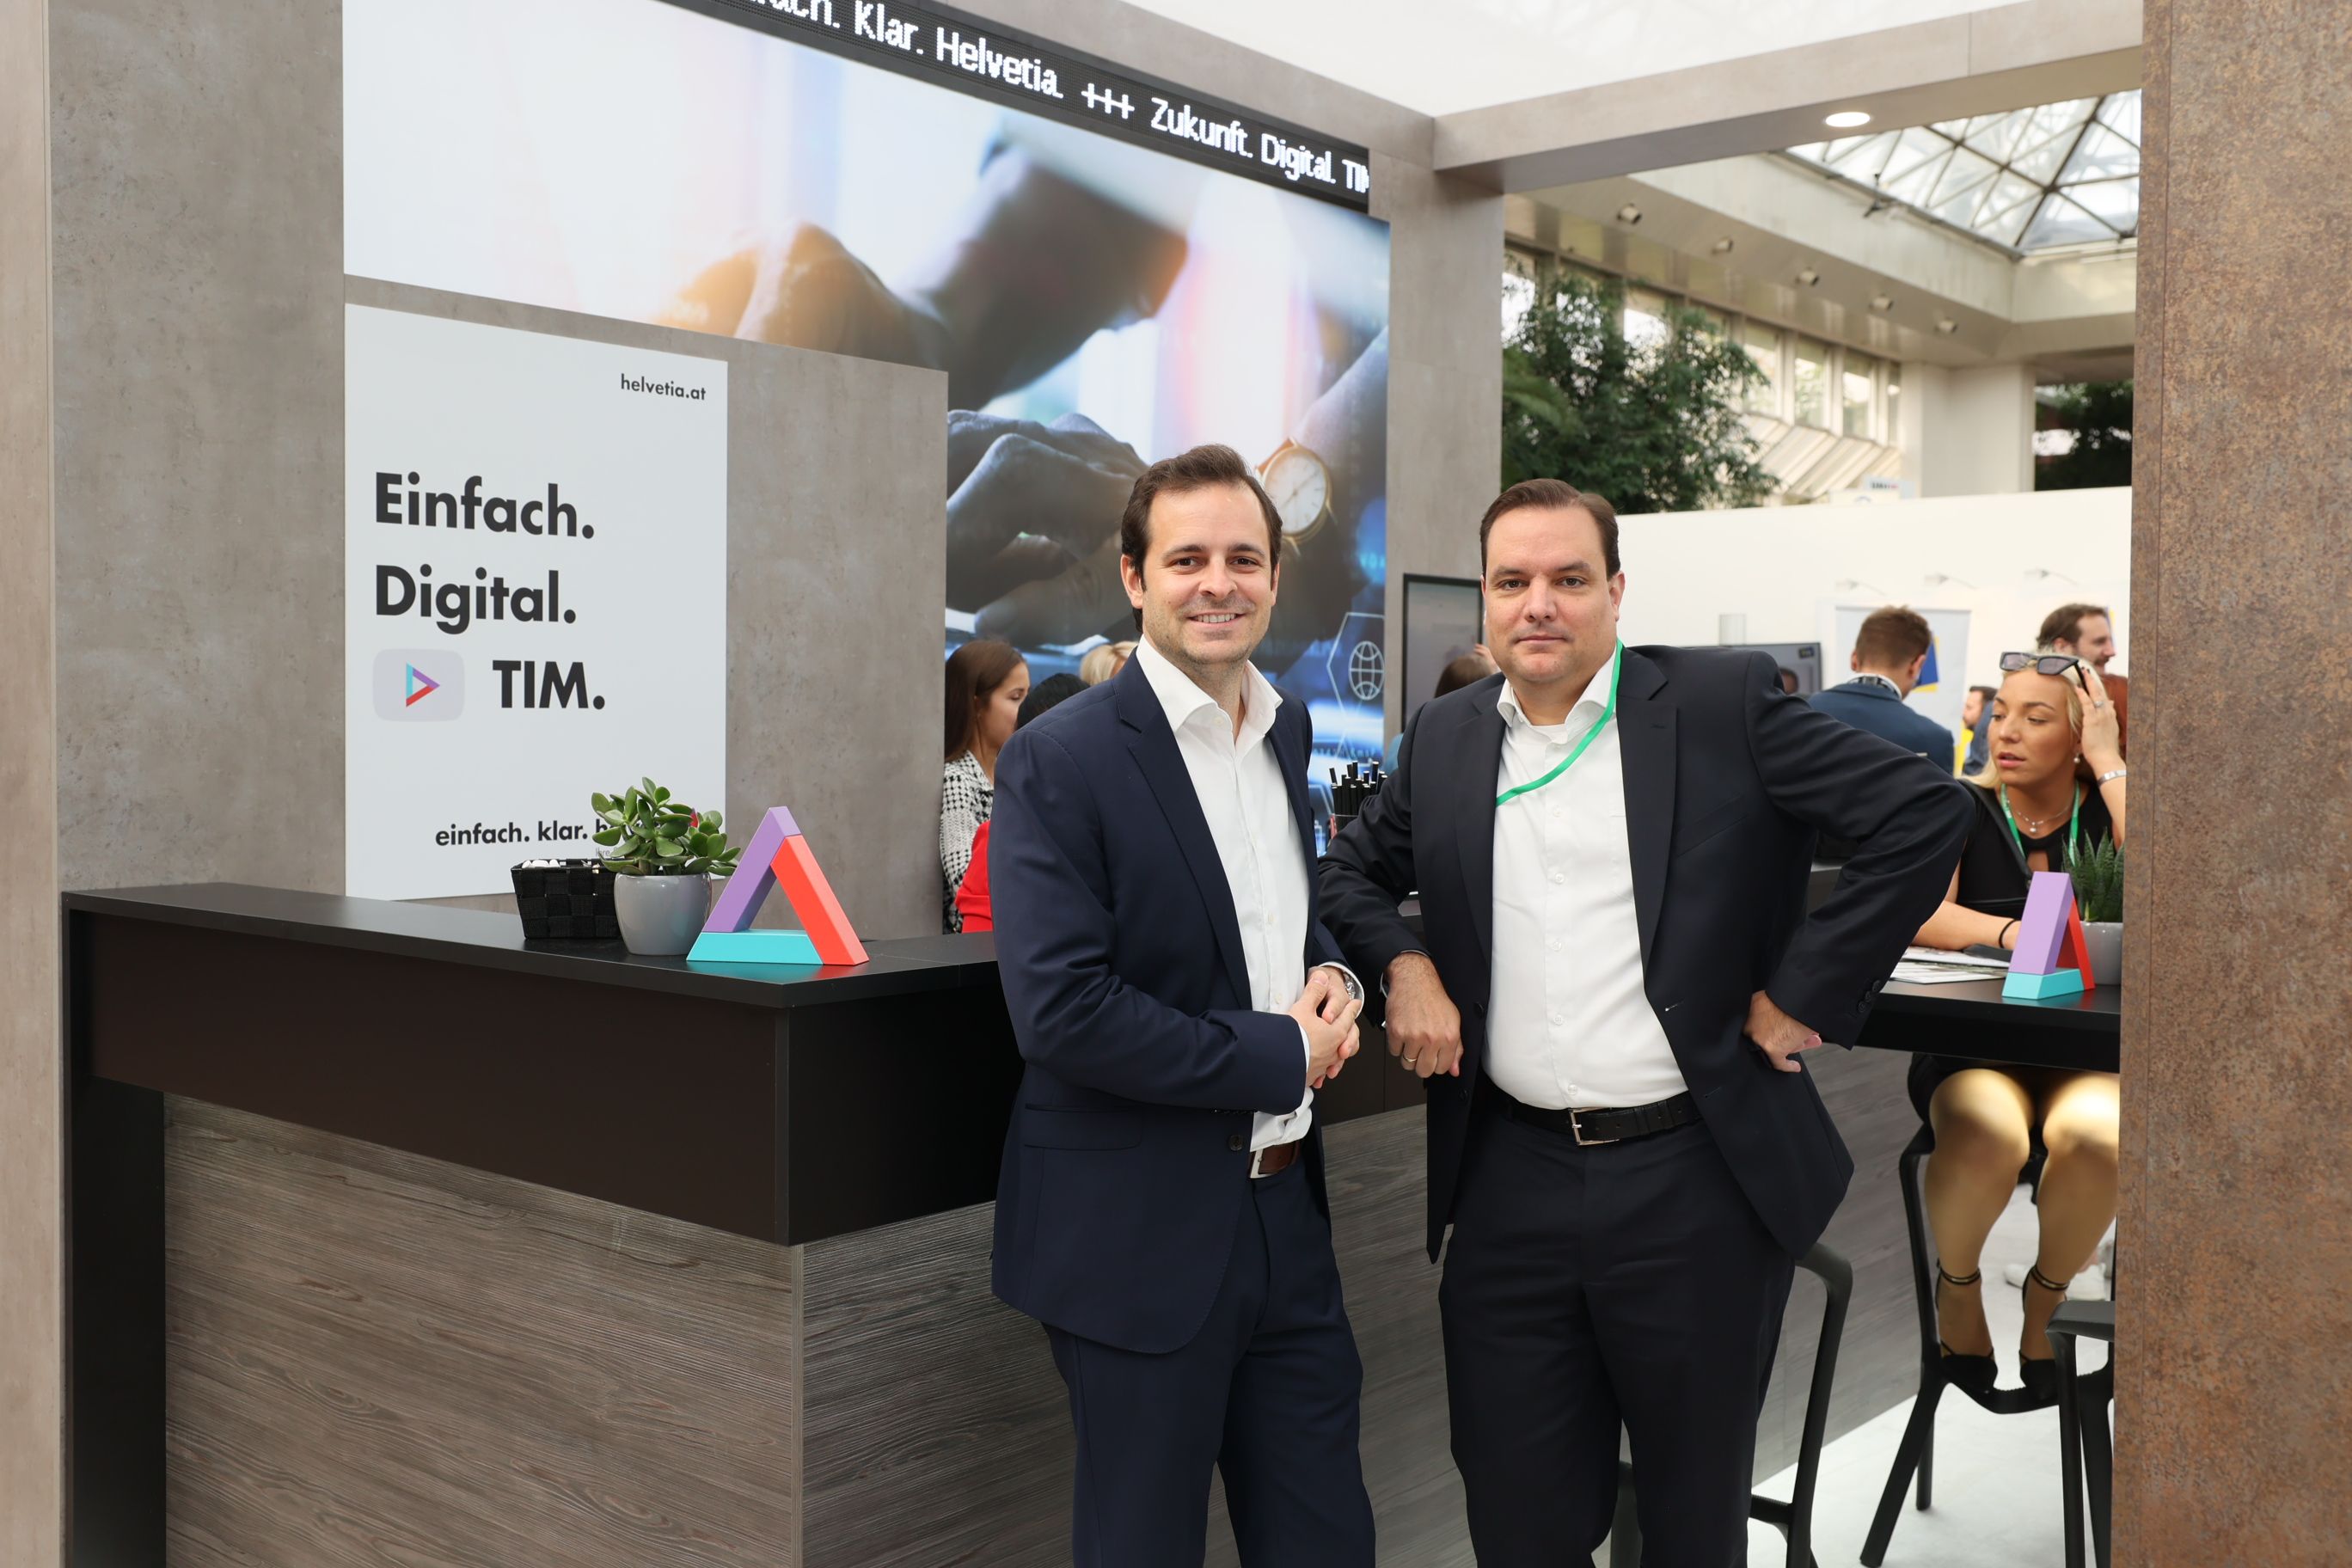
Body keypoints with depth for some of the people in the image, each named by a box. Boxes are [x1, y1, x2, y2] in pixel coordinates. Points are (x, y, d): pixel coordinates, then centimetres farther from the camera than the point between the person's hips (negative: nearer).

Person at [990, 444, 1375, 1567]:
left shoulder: (1286, 729, 7)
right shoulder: (1061, 760, -15)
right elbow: (1061, 1010, -22)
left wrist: (1331, 977, -1)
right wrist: (1278, 1054, -16)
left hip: (1288, 1213, 6)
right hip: (1142, 1231, -6)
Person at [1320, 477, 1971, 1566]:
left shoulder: (1720, 702, -5)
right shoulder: (1445, 738, 8)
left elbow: (1927, 813, -8)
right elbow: (1350, 868, 20)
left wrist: (1805, 990, -9)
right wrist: (1401, 962, 0)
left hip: (1693, 1182, -3)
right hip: (1511, 1182, 3)